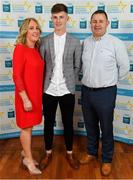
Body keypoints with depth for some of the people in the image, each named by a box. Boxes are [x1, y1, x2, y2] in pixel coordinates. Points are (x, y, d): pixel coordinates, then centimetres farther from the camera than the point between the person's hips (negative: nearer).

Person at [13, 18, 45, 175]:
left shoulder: (36, 49, 7)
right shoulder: (20, 49, -16)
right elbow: (16, 76, -19)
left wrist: (39, 93, 12)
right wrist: (25, 99, -21)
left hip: (36, 94, 7)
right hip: (26, 95, -7)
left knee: (29, 125, 18)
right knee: (26, 126, 7)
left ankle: (25, 152, 37)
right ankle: (29, 159, 23)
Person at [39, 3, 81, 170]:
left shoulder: (75, 42, 1)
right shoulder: (44, 41, 2)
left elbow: (77, 66, 6)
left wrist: (67, 80, 4)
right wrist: (45, 82, 0)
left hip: (67, 91, 0)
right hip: (49, 90, 1)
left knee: (68, 123, 11)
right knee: (48, 123, 12)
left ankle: (69, 153, 30)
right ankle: (48, 153, 30)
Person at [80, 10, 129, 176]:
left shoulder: (116, 43, -9)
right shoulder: (85, 42, 5)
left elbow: (124, 67, -2)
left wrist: (110, 81, 5)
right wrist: (89, 79, 11)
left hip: (105, 92, -4)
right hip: (86, 90, 5)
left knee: (106, 128, 8)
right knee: (90, 125, 18)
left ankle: (107, 159, 27)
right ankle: (91, 152, 39)